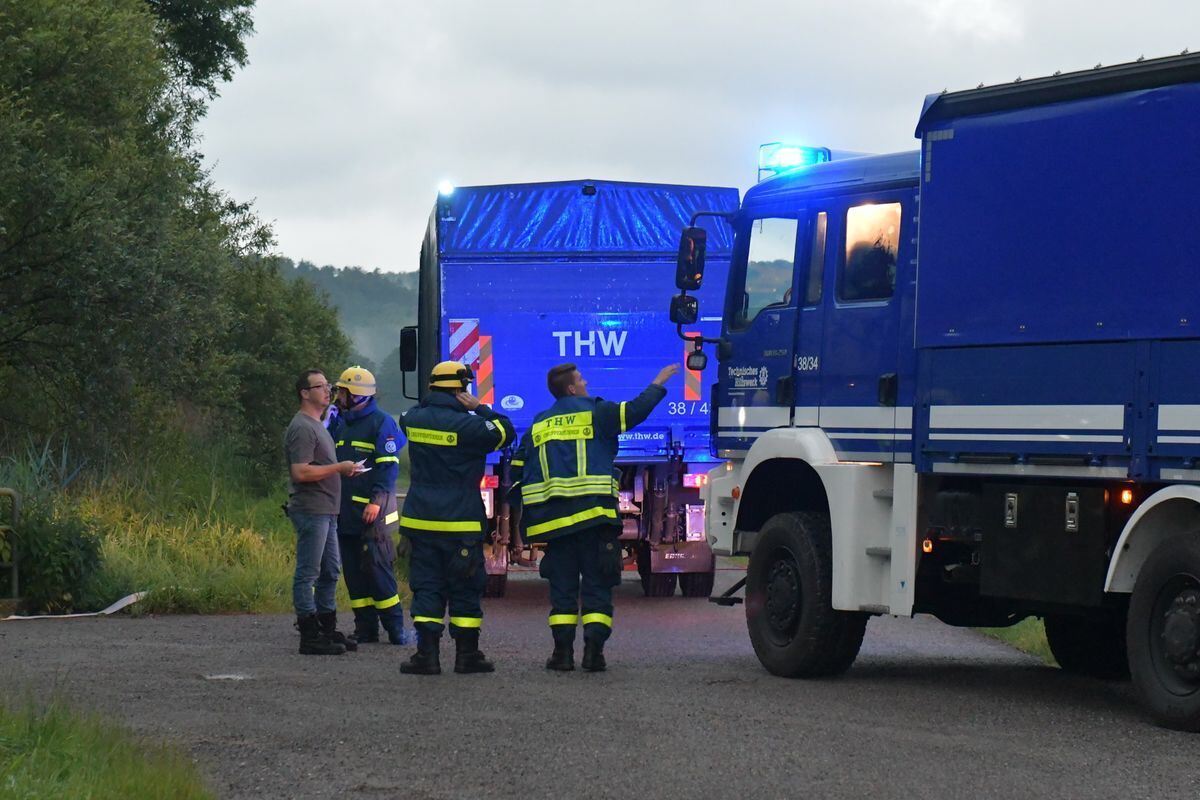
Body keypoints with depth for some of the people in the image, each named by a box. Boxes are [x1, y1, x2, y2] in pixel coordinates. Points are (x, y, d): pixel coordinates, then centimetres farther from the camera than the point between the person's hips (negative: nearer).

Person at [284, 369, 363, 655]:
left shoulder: (317, 426, 20)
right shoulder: (302, 428, -14)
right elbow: (300, 472, -23)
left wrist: (344, 470, 15)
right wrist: (338, 468, -18)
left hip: (325, 512, 11)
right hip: (311, 510, -11)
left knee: (330, 572, 15)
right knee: (308, 573, -7)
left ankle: (327, 630, 23)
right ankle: (310, 636, -6)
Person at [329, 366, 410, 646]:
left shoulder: (381, 422, -5)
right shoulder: (340, 424, 18)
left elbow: (389, 465, -11)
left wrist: (378, 500, -20)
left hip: (370, 514, -8)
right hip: (345, 512, 8)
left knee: (377, 569, -10)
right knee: (353, 572, 7)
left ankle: (395, 627, -5)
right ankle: (366, 628, 11)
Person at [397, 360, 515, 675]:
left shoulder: (413, 419, 3)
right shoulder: (466, 425, -15)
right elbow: (506, 434, -7)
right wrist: (479, 408, -3)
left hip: (420, 520, 4)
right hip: (460, 524, -4)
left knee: (426, 587, 7)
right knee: (465, 589, 6)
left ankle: (427, 653, 0)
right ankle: (467, 654, 11)